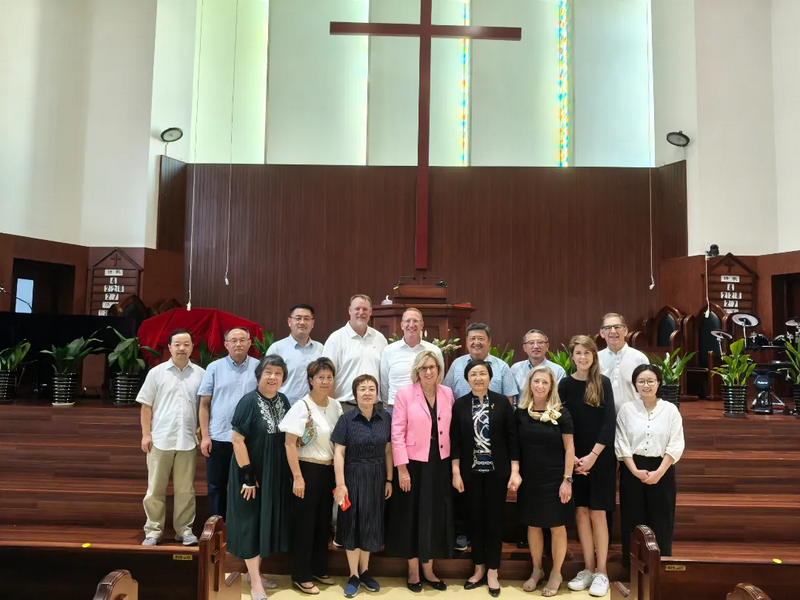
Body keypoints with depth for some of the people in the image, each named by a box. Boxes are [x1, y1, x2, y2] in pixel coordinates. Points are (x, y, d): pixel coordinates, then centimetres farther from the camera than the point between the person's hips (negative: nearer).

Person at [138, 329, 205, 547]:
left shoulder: (200, 374, 3)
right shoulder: (156, 373, 2)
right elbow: (146, 405, 2)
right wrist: (146, 433, -4)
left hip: (188, 440, 1)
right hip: (160, 439, -1)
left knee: (185, 489, 9)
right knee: (156, 488, 7)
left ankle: (184, 530, 19)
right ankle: (153, 531, 18)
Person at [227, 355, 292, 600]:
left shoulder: (283, 401, 2)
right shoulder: (249, 402, -17)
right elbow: (237, 439, -19)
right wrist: (247, 475, -19)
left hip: (276, 473, 6)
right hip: (252, 473, -6)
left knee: (268, 521, 14)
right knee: (251, 523, 3)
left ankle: (255, 572, 31)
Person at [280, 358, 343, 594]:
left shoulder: (335, 405, 4)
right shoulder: (302, 406, -14)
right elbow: (289, 444, -16)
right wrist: (297, 477, -18)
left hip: (329, 470, 6)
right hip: (308, 469, -6)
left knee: (324, 522, 16)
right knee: (305, 523, 5)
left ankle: (319, 569, 32)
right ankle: (301, 576, 19)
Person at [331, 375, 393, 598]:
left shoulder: (386, 418, -1)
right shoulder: (347, 419, -9)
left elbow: (388, 450, 3)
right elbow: (338, 453, -9)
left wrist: (389, 480, 2)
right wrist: (340, 484, -13)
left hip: (377, 478, 3)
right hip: (354, 477, -3)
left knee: (372, 525, 13)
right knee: (352, 524, 7)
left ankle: (365, 571, 32)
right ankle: (353, 575, 23)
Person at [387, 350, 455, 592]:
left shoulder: (447, 393, 3)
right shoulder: (404, 394, -9)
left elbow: (451, 430, 6)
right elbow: (397, 433, -11)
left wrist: (453, 463, 4)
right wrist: (401, 469, -14)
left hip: (439, 464, 4)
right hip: (414, 464, -3)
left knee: (435, 516, 11)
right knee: (412, 517, 7)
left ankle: (428, 570, 28)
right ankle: (413, 572, 25)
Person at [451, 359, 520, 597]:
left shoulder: (501, 402, -3)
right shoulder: (460, 405, -1)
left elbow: (512, 437, -3)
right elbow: (455, 441, 1)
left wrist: (515, 471, -7)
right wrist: (456, 472, -3)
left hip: (497, 471, -1)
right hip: (471, 472, 1)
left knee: (494, 520, 6)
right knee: (475, 519, 10)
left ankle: (492, 572, 20)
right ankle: (479, 569, 26)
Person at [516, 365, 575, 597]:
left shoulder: (561, 413, -9)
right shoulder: (520, 412, -2)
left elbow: (569, 448, -7)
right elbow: (516, 446, 6)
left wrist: (567, 479, -10)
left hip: (554, 479, -2)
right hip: (529, 479, 3)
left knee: (557, 526, 7)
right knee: (533, 525, 13)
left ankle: (556, 573, 26)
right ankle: (536, 570, 32)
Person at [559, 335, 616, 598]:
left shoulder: (603, 383, -4)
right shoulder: (565, 384, 1)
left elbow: (609, 422, -8)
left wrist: (592, 456, -13)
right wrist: (572, 457, -8)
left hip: (600, 456, -2)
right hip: (574, 458, 2)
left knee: (597, 512, 0)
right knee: (581, 511, 6)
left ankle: (601, 572, 11)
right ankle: (588, 568, 17)